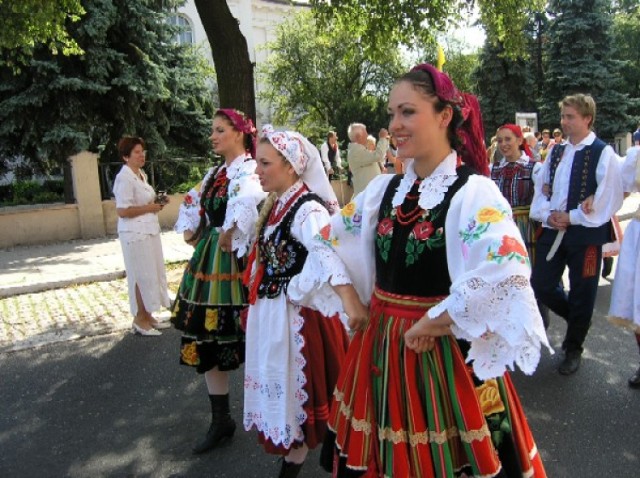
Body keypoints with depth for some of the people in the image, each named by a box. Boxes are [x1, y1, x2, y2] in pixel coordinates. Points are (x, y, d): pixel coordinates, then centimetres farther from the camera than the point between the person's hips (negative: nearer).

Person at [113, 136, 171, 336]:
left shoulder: (141, 174, 14)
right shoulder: (124, 178, -15)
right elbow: (122, 211, -21)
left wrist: (157, 203, 6)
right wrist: (149, 208, -15)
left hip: (149, 231, 9)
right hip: (135, 234, -9)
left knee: (152, 274, 13)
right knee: (141, 276, -2)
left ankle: (147, 316, 25)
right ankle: (139, 320, 11)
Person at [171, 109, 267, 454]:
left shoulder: (248, 170, -12)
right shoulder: (215, 173, 14)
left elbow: (246, 205, -34)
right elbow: (192, 204, 26)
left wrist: (228, 239, -24)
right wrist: (193, 236, 13)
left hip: (234, 264, -9)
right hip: (207, 262, 9)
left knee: (241, 341, 2)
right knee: (205, 340, 12)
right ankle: (221, 421, 28)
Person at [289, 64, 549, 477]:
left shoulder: (474, 192, -16)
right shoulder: (384, 189, 3)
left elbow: (507, 271, -32)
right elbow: (327, 242, 12)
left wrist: (432, 323, -23)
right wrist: (350, 300, 0)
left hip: (444, 356, -5)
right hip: (380, 348, 5)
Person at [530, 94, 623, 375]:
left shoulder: (603, 154, -7)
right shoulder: (556, 151, 11)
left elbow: (609, 198, -12)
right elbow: (541, 188, 10)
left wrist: (573, 217, -13)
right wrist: (547, 214, -7)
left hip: (585, 233, -5)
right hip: (552, 230, 5)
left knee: (581, 294, 7)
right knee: (541, 287, 7)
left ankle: (573, 349, 27)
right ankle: (578, 320, 36)